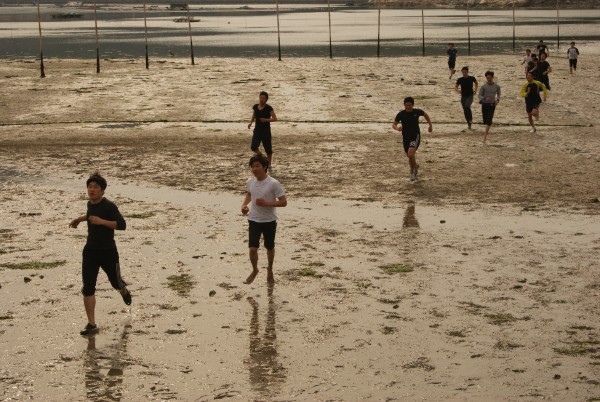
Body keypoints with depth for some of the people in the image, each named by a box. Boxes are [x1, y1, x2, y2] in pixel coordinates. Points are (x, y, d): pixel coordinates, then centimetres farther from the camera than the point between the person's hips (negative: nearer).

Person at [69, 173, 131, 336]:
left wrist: (101, 221, -31)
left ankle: (124, 292, 54)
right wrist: (80, 218, 25)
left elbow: (121, 224, -27)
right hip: (90, 251, 5)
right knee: (87, 289, -5)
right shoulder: (90, 204, 7)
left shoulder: (109, 206, -16)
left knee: (116, 283, 15)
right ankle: (91, 324, 0)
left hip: (108, 252, -5)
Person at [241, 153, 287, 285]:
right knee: (252, 249, -6)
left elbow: (283, 202, -17)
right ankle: (254, 270, 21)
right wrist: (244, 205, -1)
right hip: (254, 220, 3)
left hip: (269, 221, -3)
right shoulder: (250, 182, -3)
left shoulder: (273, 184, -19)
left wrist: (267, 203, -28)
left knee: (270, 248, 16)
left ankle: (270, 270, 41)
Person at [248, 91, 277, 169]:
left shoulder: (268, 108, -10)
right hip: (257, 130, 4)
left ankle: (269, 164, 22)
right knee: (253, 147, -13)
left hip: (266, 131, -3)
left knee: (268, 148, 4)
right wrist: (250, 122, 4)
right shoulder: (255, 107, 4)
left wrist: (266, 120, -26)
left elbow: (275, 118, -12)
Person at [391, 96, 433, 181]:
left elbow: (426, 115, 13)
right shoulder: (401, 114, -10)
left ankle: (413, 171, 2)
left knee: (410, 154, -22)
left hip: (415, 136, -3)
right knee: (409, 156, 16)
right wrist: (397, 128, -30)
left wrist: (430, 125, 11)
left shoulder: (417, 112, -9)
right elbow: (393, 124, -7)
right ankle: (415, 166, 48)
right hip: (405, 137, 3)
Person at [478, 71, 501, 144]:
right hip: (484, 104, 0)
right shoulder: (484, 86, -4)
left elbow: (498, 94, 18)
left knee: (489, 120, -12)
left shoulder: (496, 86, 1)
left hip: (492, 105, 0)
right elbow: (480, 95, -2)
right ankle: (487, 131, 39)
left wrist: (497, 100, -1)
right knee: (485, 120, 7)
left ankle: (485, 137, -15)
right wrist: (484, 99, -22)